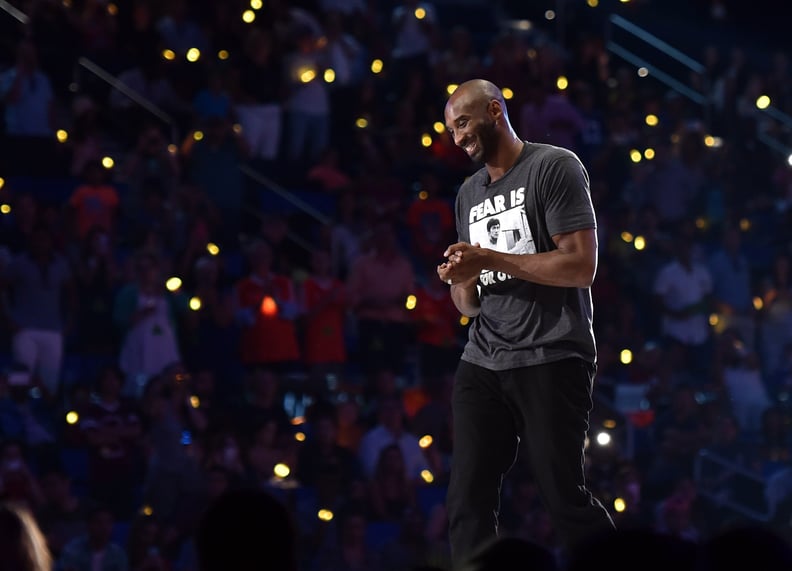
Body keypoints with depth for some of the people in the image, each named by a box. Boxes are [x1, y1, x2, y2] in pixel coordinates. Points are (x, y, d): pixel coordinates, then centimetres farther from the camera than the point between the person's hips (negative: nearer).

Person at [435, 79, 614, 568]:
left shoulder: (554, 168, -2)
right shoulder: (469, 194, 19)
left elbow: (581, 266, -13)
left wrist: (490, 260, -14)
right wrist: (461, 282, -2)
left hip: (551, 360, -6)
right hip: (482, 363, 6)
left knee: (566, 497, -7)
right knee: (468, 500, -3)